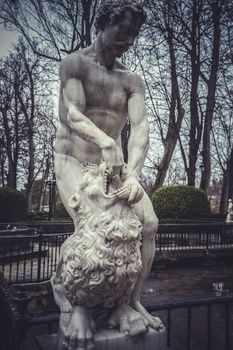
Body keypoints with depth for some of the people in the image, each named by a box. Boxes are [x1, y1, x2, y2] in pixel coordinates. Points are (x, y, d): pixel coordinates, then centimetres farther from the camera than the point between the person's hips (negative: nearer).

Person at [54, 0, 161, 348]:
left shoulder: (133, 80, 5)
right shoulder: (74, 63, -5)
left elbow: (140, 127, -11)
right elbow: (74, 115, -21)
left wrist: (133, 173, -29)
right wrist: (105, 141, -41)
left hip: (113, 162, 4)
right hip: (73, 160, -4)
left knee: (149, 222, -14)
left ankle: (133, 301, -2)